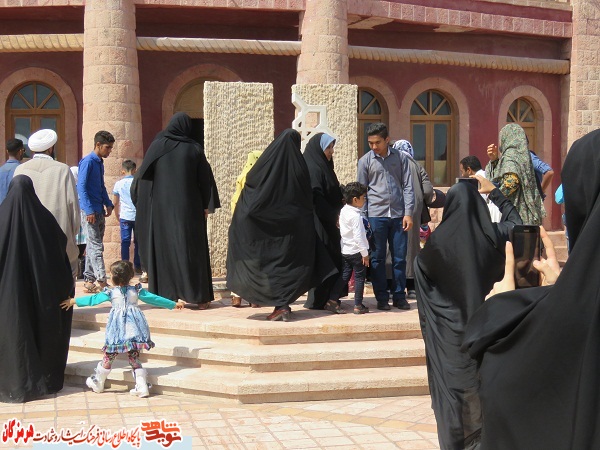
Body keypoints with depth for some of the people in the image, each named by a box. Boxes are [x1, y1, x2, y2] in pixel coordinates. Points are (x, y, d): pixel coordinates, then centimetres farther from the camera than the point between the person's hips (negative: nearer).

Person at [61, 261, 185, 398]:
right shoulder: (136, 290, 5)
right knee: (134, 358, 8)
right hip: (134, 330, 2)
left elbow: (93, 299, 3)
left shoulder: (111, 292, -2)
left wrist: (73, 301, 14)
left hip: (117, 333, -2)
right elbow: (154, 299, 10)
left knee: (108, 356, 10)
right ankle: (141, 386, 2)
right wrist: (174, 304, 19)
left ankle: (98, 383, 24)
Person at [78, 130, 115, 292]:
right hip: (90, 210, -9)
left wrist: (108, 204, 11)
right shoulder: (88, 162, -11)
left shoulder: (100, 163, 16)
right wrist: (89, 211, -22)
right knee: (96, 246, -10)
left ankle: (89, 280, 16)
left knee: (93, 245, 11)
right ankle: (101, 281, -11)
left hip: (100, 210, 9)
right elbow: (81, 187, -17)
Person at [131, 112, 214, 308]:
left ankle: (168, 294, 6)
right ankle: (199, 296, 1)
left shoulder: (157, 145, 0)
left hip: (162, 207, 0)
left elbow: (143, 174, 2)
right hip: (189, 207, 0)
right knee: (192, 248, 3)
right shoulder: (194, 149, 0)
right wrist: (205, 205, 9)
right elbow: (205, 180, 1)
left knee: (164, 247, 7)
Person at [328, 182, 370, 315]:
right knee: (359, 277, 2)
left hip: (345, 250, 8)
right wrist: (365, 254, -17)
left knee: (344, 276, 12)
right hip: (356, 252, -8)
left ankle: (332, 300, 7)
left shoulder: (343, 211, 7)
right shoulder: (355, 216, -20)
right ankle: (358, 305, 6)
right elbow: (358, 237, -23)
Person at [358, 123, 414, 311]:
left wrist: (408, 213, -4)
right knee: (378, 258, 3)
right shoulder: (365, 161, 3)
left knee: (400, 258, 5)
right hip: (376, 215, -1)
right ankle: (382, 298, 12)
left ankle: (399, 296, 15)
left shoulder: (400, 157, 5)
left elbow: (408, 186, 4)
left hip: (398, 215, 1)